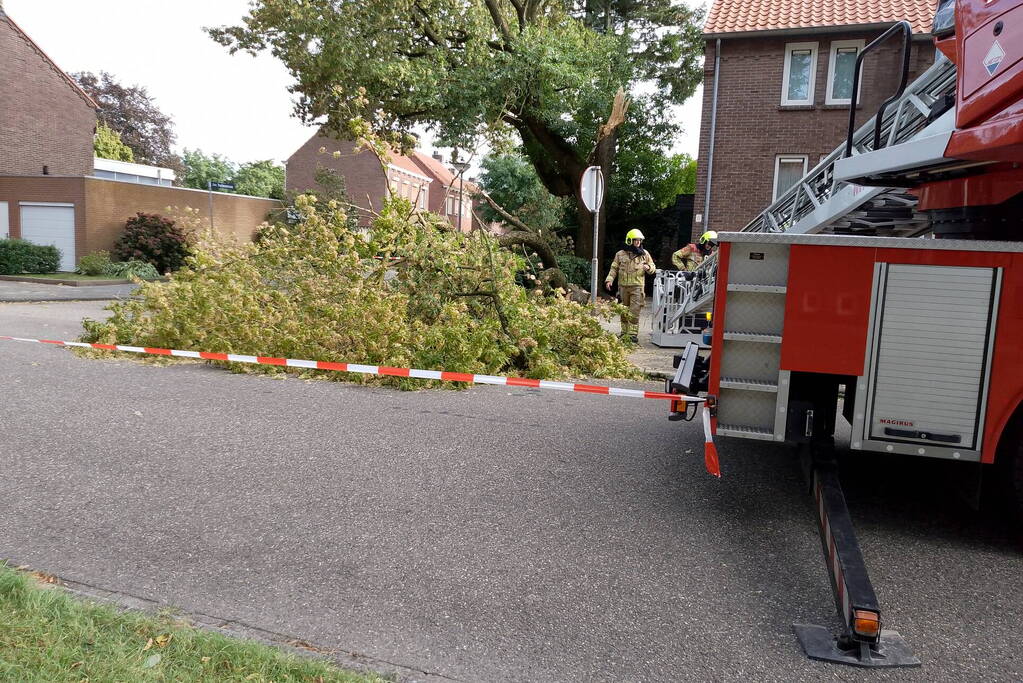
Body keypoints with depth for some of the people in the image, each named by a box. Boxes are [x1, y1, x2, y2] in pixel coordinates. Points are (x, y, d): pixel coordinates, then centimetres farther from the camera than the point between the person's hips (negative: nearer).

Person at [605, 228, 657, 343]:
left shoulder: (644, 254, 7)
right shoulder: (620, 254, 7)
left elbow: (653, 268, 14)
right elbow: (614, 269, 10)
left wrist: (648, 268, -9)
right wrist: (609, 280, -3)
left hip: (637, 286, -2)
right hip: (623, 286, 2)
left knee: (634, 311, -9)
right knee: (624, 311, 9)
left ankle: (633, 334, -6)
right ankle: (624, 332, 21)